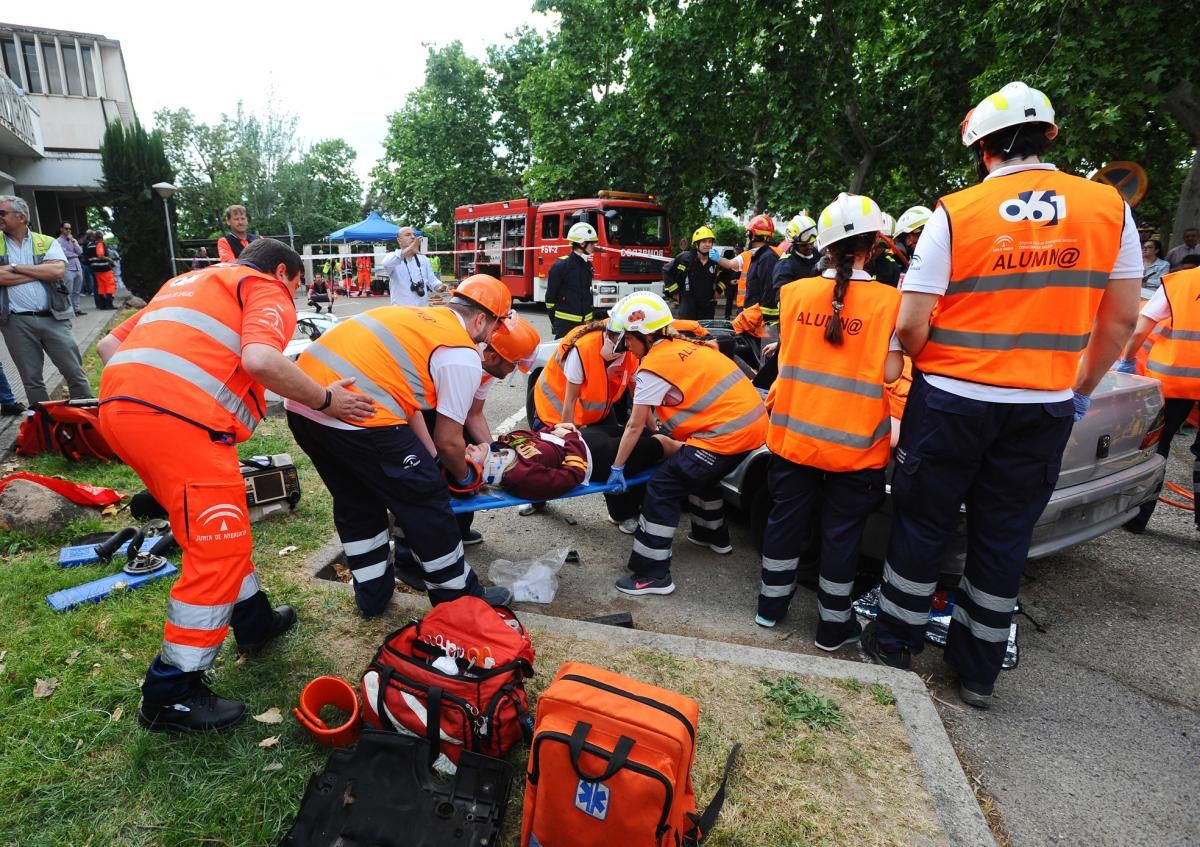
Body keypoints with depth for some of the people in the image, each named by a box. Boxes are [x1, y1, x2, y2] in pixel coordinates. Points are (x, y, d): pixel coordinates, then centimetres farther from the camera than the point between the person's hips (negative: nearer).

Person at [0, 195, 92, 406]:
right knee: (31, 379, 7)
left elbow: (58, 270, -10)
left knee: (74, 372, 1)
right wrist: (42, 272, -6)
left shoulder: (47, 242, 7)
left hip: (52, 318, -1)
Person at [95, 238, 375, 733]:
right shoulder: (268, 291, 6)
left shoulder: (190, 282, 31)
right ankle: (171, 696, 9)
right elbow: (261, 360, -15)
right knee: (219, 550, -1)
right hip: (179, 419, -9)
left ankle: (254, 622, 36)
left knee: (214, 531, 21)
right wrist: (325, 400, -4)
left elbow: (109, 344, 28)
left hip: (118, 406, 10)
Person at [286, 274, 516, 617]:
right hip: (355, 415, -9)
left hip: (302, 404, 9)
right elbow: (448, 440, 2)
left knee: (355, 502, 25)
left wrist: (432, 462, 28)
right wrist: (463, 476, 24)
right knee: (425, 504, 8)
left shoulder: (413, 317, 24)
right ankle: (458, 596, 24)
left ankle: (373, 595, 39)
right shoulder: (463, 355, -1)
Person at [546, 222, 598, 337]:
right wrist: (554, 320, -3)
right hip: (565, 322, -7)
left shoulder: (587, 265, 11)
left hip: (585, 321, 7)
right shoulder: (560, 266, -11)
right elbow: (550, 296, -7)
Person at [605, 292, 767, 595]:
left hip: (726, 433, -9)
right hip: (751, 422, 10)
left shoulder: (653, 367, -9)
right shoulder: (682, 346, 15)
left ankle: (652, 574, 0)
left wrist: (617, 467, 5)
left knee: (662, 488, -4)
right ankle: (714, 535, 48)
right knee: (699, 473, 31)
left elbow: (634, 426, -4)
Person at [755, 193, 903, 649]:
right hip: (855, 442, -2)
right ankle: (833, 625, 26)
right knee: (841, 532, 11)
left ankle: (771, 605, 32)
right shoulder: (890, 301, -10)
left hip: (795, 433, 3)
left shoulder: (794, 292, -1)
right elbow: (889, 373, -10)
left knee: (786, 518, 17)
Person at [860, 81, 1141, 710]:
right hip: (1045, 408, 3)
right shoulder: (1109, 208, 2)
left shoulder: (955, 213, -9)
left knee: (922, 522, 12)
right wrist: (1081, 390, 17)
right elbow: (1121, 318, 5)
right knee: (1004, 537, 14)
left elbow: (910, 326, -11)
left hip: (951, 399, -3)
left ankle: (894, 644, 27)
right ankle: (978, 670, 28)